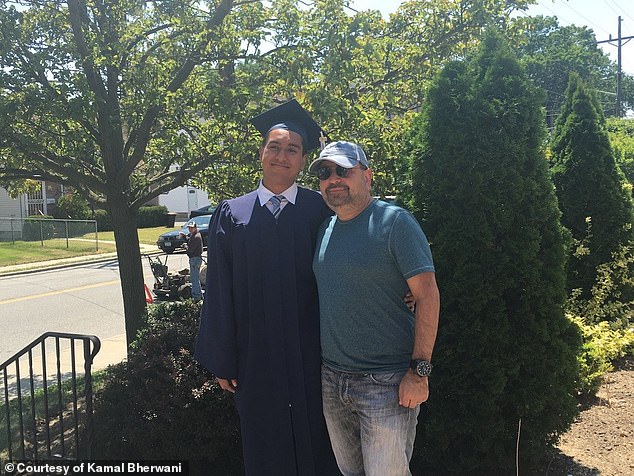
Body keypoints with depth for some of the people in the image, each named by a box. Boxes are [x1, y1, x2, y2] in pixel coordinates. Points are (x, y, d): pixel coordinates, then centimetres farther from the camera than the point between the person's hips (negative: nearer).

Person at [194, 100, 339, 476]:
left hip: (311, 356, -1)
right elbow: (219, 294, 1)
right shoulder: (232, 215, 0)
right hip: (255, 358, 1)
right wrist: (222, 361, 2)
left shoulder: (321, 211, -3)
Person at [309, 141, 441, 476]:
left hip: (386, 383, -6)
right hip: (331, 379, 6)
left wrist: (419, 371, -18)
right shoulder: (325, 229, 8)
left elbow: (428, 295, -15)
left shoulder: (394, 222, -11)